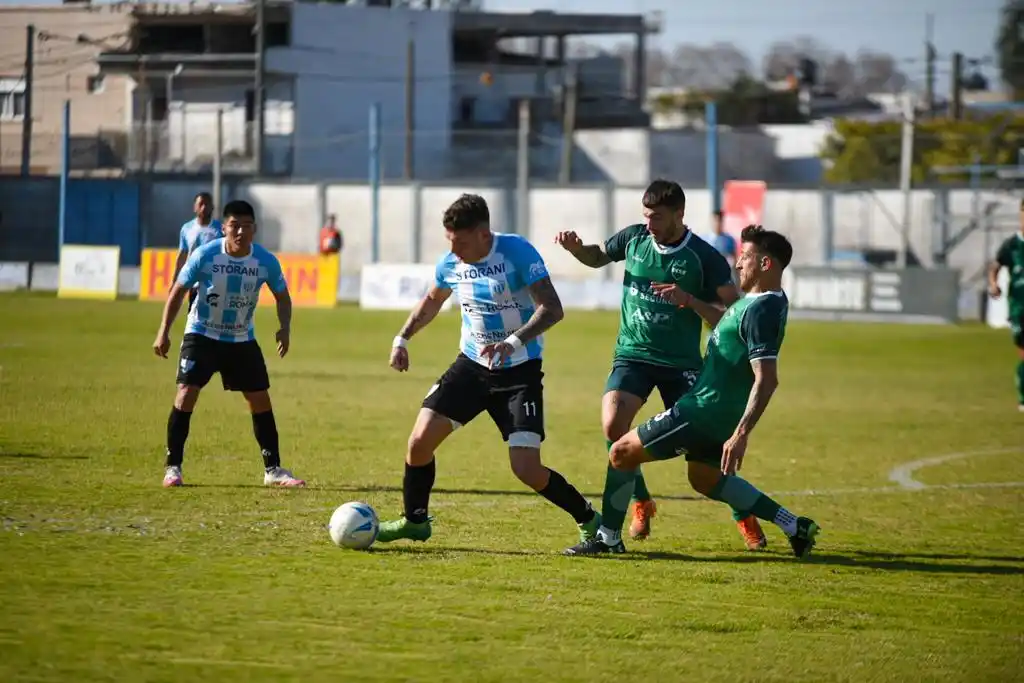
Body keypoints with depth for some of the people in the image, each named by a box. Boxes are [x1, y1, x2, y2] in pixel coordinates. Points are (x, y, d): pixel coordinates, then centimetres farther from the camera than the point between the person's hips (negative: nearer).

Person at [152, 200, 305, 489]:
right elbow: (178, 290, -7)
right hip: (202, 335, -3)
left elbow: (282, 296, 5)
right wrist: (163, 332, -12)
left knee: (260, 399, 2)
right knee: (186, 394, -15)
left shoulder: (266, 262, -12)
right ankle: (173, 467, -7)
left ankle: (273, 470, 13)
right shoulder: (205, 255, -18)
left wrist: (285, 328, -13)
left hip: (242, 340, 3)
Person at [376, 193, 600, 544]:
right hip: (472, 365, 5)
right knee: (420, 441, -5)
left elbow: (552, 308, -25)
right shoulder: (450, 263, -2)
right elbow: (432, 301, 21)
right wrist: (402, 338, 12)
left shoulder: (517, 252, -19)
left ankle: (590, 521, 9)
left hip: (519, 370, -5)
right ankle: (414, 521, 18)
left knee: (527, 469, -14)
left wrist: (514, 342, -38)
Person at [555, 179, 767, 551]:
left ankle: (744, 516, 15)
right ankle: (641, 501, 6)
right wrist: (576, 248, -1)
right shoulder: (633, 239, 1)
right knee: (613, 426, -18)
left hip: (681, 362, -3)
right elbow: (597, 257, 21)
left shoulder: (704, 257, -11)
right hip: (632, 354, 3)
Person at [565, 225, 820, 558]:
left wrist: (741, 434, -35)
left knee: (622, 452, -2)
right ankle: (794, 526, 23)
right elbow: (726, 324, 28)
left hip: (704, 410, -10)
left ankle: (608, 539, 8)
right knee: (705, 478, 29)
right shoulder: (766, 302, 7)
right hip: (718, 414, 10)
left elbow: (766, 380, -30)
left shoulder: (760, 310, -23)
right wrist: (690, 301, 18)